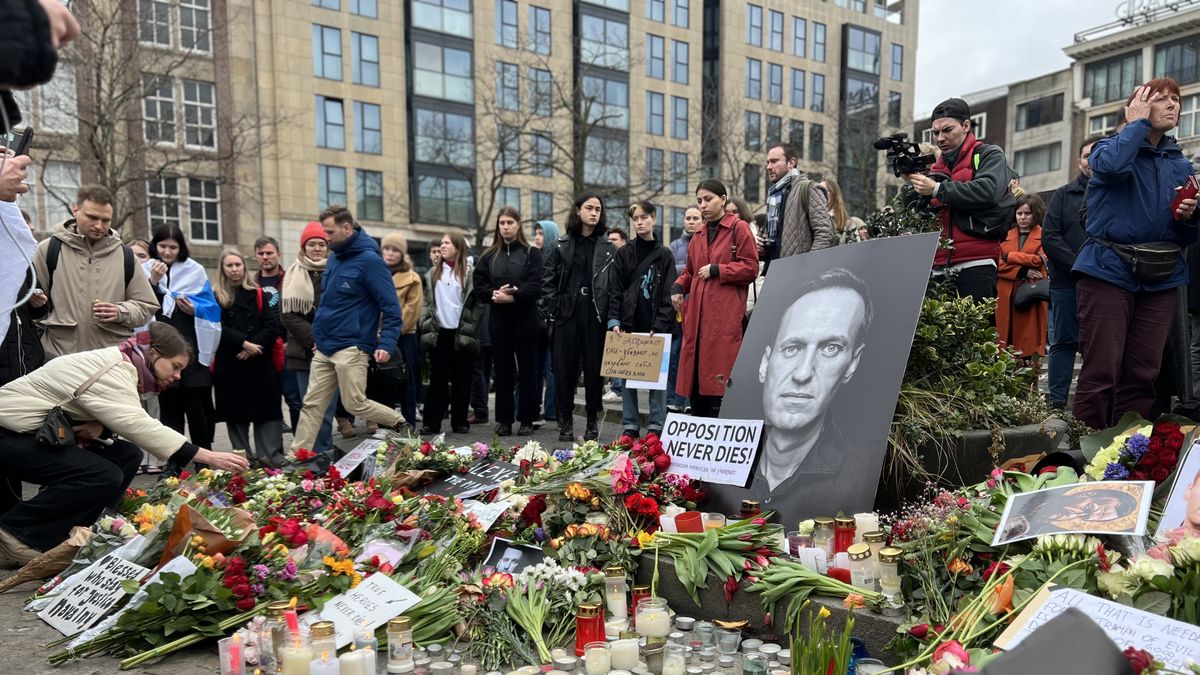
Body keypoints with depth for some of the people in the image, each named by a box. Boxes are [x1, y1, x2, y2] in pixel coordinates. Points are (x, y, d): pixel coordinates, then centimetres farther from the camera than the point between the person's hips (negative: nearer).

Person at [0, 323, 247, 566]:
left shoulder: (120, 364, 5)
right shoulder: (111, 372, -25)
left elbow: (126, 421, 5)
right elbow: (139, 426, -35)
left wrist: (101, 428, -20)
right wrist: (208, 457, -37)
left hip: (44, 430, 10)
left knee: (126, 456, 0)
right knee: (105, 476, -22)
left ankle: (68, 532, 4)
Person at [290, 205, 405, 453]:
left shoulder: (369, 260, -11)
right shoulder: (334, 258, 13)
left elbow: (391, 307, -13)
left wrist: (387, 344, -22)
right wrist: (319, 335, 17)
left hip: (351, 348, -7)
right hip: (324, 348, 7)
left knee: (356, 404, -3)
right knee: (312, 405, 7)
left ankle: (401, 425, 18)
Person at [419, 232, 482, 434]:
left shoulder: (469, 273, 0)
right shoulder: (433, 274, 12)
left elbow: (479, 304, -2)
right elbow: (427, 302, 12)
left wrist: (470, 327, -8)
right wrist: (425, 325, 1)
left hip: (461, 334, -3)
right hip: (439, 333, 3)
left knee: (461, 379, 4)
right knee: (437, 378, 3)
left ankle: (460, 422, 11)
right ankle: (432, 422, 5)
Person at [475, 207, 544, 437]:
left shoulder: (532, 253, 3)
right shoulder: (489, 256, 13)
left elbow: (535, 287, -8)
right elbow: (479, 287, 6)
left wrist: (513, 296, -19)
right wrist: (494, 294, -14)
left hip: (525, 319, -2)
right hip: (499, 319, 3)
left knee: (527, 370, 1)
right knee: (503, 370, 5)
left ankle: (527, 420, 9)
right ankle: (504, 419, 12)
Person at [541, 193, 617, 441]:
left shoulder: (608, 248, 7)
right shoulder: (562, 245, 7)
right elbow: (548, 281, 6)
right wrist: (551, 311, -2)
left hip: (595, 314, 0)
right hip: (566, 314, 1)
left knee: (594, 367, 3)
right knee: (565, 367, 2)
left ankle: (592, 421, 14)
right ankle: (566, 421, 13)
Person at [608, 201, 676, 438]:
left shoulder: (664, 255, 6)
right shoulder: (624, 254, 10)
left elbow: (669, 295, 0)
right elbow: (615, 291, 6)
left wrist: (660, 326, -10)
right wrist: (614, 321, -7)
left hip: (656, 327, -1)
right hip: (629, 326, 2)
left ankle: (656, 426, 6)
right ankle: (630, 426, 11)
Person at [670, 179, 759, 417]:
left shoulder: (739, 228, 1)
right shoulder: (699, 235, 20)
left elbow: (751, 268, -5)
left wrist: (716, 270, -10)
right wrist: (678, 287, 7)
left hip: (725, 314, -6)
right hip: (697, 314, 7)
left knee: (718, 378, -9)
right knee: (695, 374, 6)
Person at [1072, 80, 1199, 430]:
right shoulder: (1110, 147, 4)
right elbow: (1110, 165, -24)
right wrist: (1138, 122, -7)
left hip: (1161, 279, 5)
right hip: (1109, 272, -5)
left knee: (1142, 375, 3)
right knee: (1101, 371, -10)